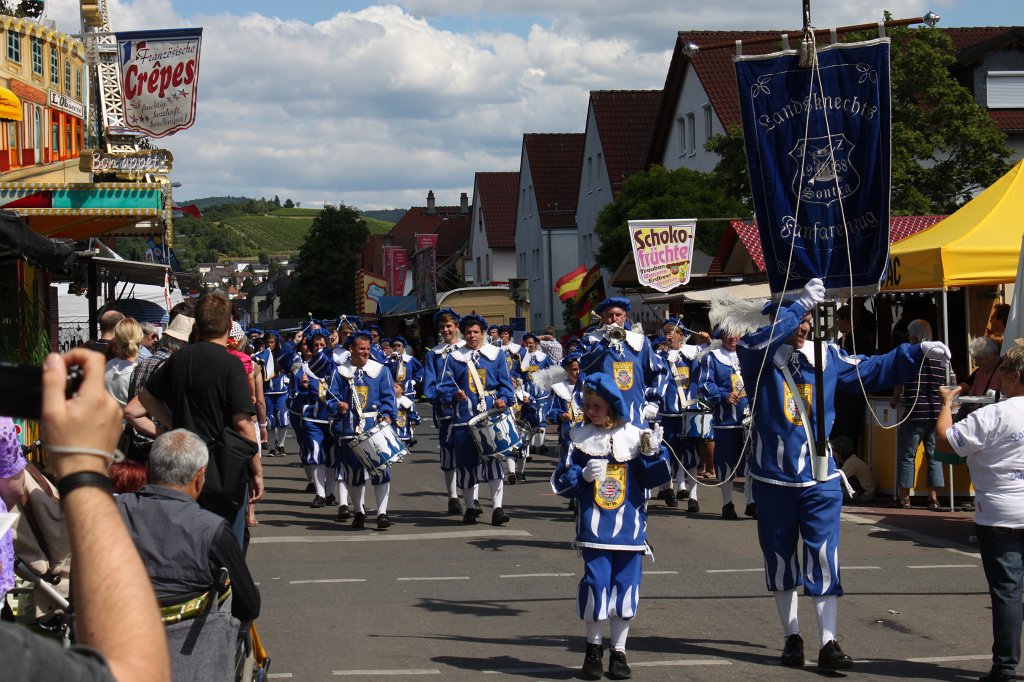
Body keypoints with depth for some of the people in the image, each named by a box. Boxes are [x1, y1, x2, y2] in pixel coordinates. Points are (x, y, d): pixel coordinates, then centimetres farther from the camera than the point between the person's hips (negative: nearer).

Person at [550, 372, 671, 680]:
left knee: (626, 588, 4)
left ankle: (619, 652, 18)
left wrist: (652, 453, -15)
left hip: (630, 528, 1)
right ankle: (594, 648, 16)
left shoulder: (634, 437, 3)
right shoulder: (580, 439, 3)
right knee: (595, 586, -4)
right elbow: (561, 482, 1)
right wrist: (583, 475, -16)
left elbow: (653, 478, 1)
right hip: (594, 530, -1)